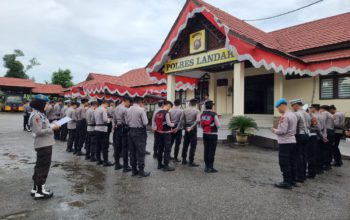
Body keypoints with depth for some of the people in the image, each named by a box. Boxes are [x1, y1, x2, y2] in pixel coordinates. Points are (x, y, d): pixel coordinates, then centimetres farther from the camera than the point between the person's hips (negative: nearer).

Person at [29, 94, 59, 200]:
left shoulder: (40, 114, 13)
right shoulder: (36, 115, -19)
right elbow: (38, 132, -23)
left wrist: (52, 126, 6)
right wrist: (52, 128, -19)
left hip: (46, 144, 10)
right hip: (43, 145, -10)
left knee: (40, 167, 19)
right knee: (43, 167, -1)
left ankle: (36, 188, 32)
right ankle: (39, 192, 11)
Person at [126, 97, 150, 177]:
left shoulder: (128, 110, 6)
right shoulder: (141, 110, -13)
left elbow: (127, 122, 10)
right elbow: (145, 122, -15)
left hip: (130, 131, 7)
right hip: (139, 132, -6)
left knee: (132, 152, 12)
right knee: (141, 152, 2)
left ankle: (134, 170, 21)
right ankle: (141, 171, 7)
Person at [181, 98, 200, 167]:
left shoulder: (185, 110, 4)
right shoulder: (197, 111, -7)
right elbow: (197, 120, -21)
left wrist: (186, 126, 4)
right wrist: (191, 127, -18)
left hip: (186, 128, 5)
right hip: (193, 129, -5)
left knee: (185, 145, 14)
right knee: (193, 146, 1)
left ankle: (184, 160, 22)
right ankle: (191, 162, 3)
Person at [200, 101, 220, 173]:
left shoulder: (202, 114, 5)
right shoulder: (214, 114, -13)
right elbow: (218, 125, -12)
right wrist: (217, 120, 6)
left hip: (205, 134, 6)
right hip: (213, 135, -6)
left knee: (206, 150, 11)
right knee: (212, 151, 0)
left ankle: (206, 166, 18)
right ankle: (210, 167, 4)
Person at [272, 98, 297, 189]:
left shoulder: (284, 116, -17)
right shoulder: (293, 115, 12)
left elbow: (282, 130, -22)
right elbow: (293, 129, 17)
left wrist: (275, 130, -4)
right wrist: (278, 129, 15)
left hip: (285, 142, -9)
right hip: (293, 141, 9)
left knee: (284, 163, -1)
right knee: (292, 162, 14)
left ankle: (287, 182, 4)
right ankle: (292, 180, 23)